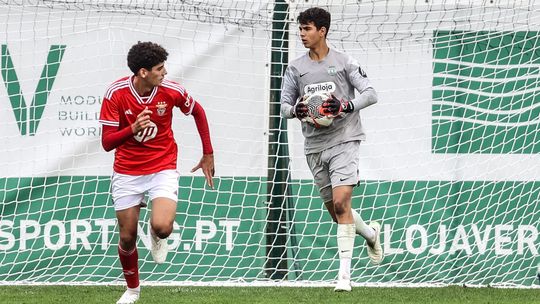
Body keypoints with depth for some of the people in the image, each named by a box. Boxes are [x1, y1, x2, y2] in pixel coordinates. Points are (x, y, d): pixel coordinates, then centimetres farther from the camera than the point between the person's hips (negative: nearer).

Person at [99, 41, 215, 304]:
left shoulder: (171, 91, -13)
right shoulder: (116, 94, -17)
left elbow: (198, 112, 9)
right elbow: (107, 142, -16)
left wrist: (208, 154, 11)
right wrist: (133, 129, -35)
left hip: (163, 168, 0)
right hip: (127, 172, 0)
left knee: (162, 228, -24)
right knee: (127, 237, 5)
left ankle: (156, 233, 17)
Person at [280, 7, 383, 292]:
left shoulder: (344, 62, -1)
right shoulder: (295, 68, 9)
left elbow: (370, 94, -2)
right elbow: (284, 105, 12)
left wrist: (346, 106, -19)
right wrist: (296, 110, -11)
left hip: (344, 140, -5)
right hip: (314, 145, 5)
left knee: (341, 203, -18)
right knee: (335, 211, 10)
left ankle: (344, 273, -18)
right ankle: (370, 232, 42)